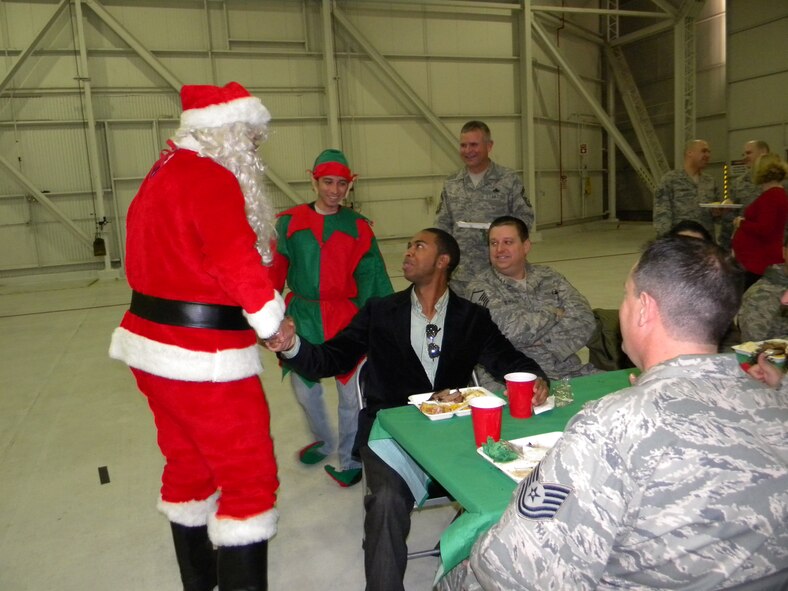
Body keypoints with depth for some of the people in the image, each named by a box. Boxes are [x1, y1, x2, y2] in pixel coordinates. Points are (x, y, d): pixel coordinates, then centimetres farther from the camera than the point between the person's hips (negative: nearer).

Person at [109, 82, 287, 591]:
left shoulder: (165, 173, 14)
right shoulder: (211, 178, -17)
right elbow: (237, 260, -26)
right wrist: (271, 317, -12)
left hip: (153, 343, 11)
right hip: (201, 358, -10)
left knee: (188, 466, 22)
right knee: (250, 478, 0)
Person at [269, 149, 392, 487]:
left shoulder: (358, 227, 3)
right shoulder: (290, 222, 2)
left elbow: (373, 278, 2)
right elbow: (274, 271, 0)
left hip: (344, 317, -1)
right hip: (301, 316, 2)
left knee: (350, 392, 0)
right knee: (304, 387, 14)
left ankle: (350, 460, 20)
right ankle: (323, 441, 41)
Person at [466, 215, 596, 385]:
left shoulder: (550, 277, 13)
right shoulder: (479, 288, 1)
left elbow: (585, 320, 2)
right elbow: (510, 330, -14)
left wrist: (543, 342, -11)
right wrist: (553, 313, 0)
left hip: (568, 370, 5)